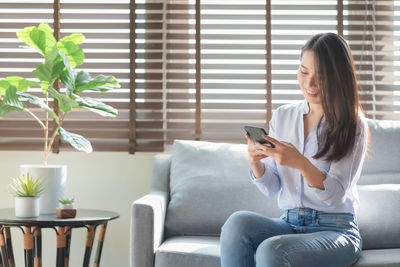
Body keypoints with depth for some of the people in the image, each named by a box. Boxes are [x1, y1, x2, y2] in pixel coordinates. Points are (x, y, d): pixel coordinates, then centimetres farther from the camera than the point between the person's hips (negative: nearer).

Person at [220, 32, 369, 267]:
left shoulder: (354, 126, -4)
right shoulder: (283, 116, 9)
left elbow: (337, 196, -11)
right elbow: (271, 188, 10)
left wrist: (300, 163, -28)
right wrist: (256, 162, -13)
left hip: (335, 230, -4)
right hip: (289, 223, 5)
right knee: (238, 222, -27)